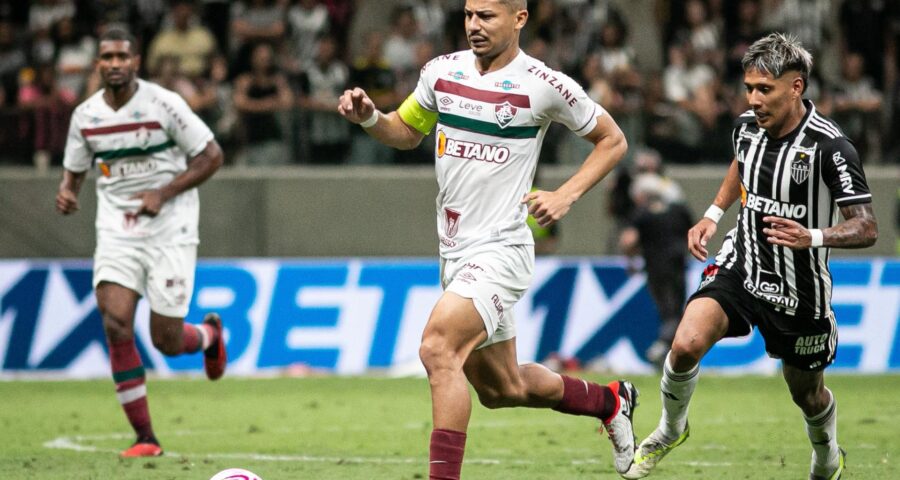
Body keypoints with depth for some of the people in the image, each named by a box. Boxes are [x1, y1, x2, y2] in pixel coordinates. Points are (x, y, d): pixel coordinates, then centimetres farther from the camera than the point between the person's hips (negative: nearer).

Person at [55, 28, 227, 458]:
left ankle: (209, 334, 37)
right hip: (116, 232, 3)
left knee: (165, 340, -4)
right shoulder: (85, 115, 2)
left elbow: (211, 155, -7)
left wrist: (163, 193, -17)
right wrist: (65, 192, -8)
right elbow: (74, 169, 16)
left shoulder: (163, 104, -11)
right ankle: (145, 438, -7)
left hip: (170, 230, -3)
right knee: (115, 324, -16)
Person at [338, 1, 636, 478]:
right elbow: (407, 132, 20)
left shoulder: (544, 85, -10)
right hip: (454, 250, 7)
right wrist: (368, 117, -1)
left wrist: (565, 196, -10)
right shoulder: (442, 71, 5)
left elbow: (612, 140, 2)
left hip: (499, 250, -7)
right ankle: (609, 400, 41)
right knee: (500, 389, 17)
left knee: (437, 346, -29)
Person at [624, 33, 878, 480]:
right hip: (740, 269, 3)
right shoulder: (747, 126, -4)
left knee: (807, 393, 15)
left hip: (799, 290, -3)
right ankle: (670, 429, 4)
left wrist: (812, 237, -38)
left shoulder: (830, 148, -22)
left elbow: (866, 228, -20)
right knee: (687, 344, -23)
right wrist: (712, 215, 12)